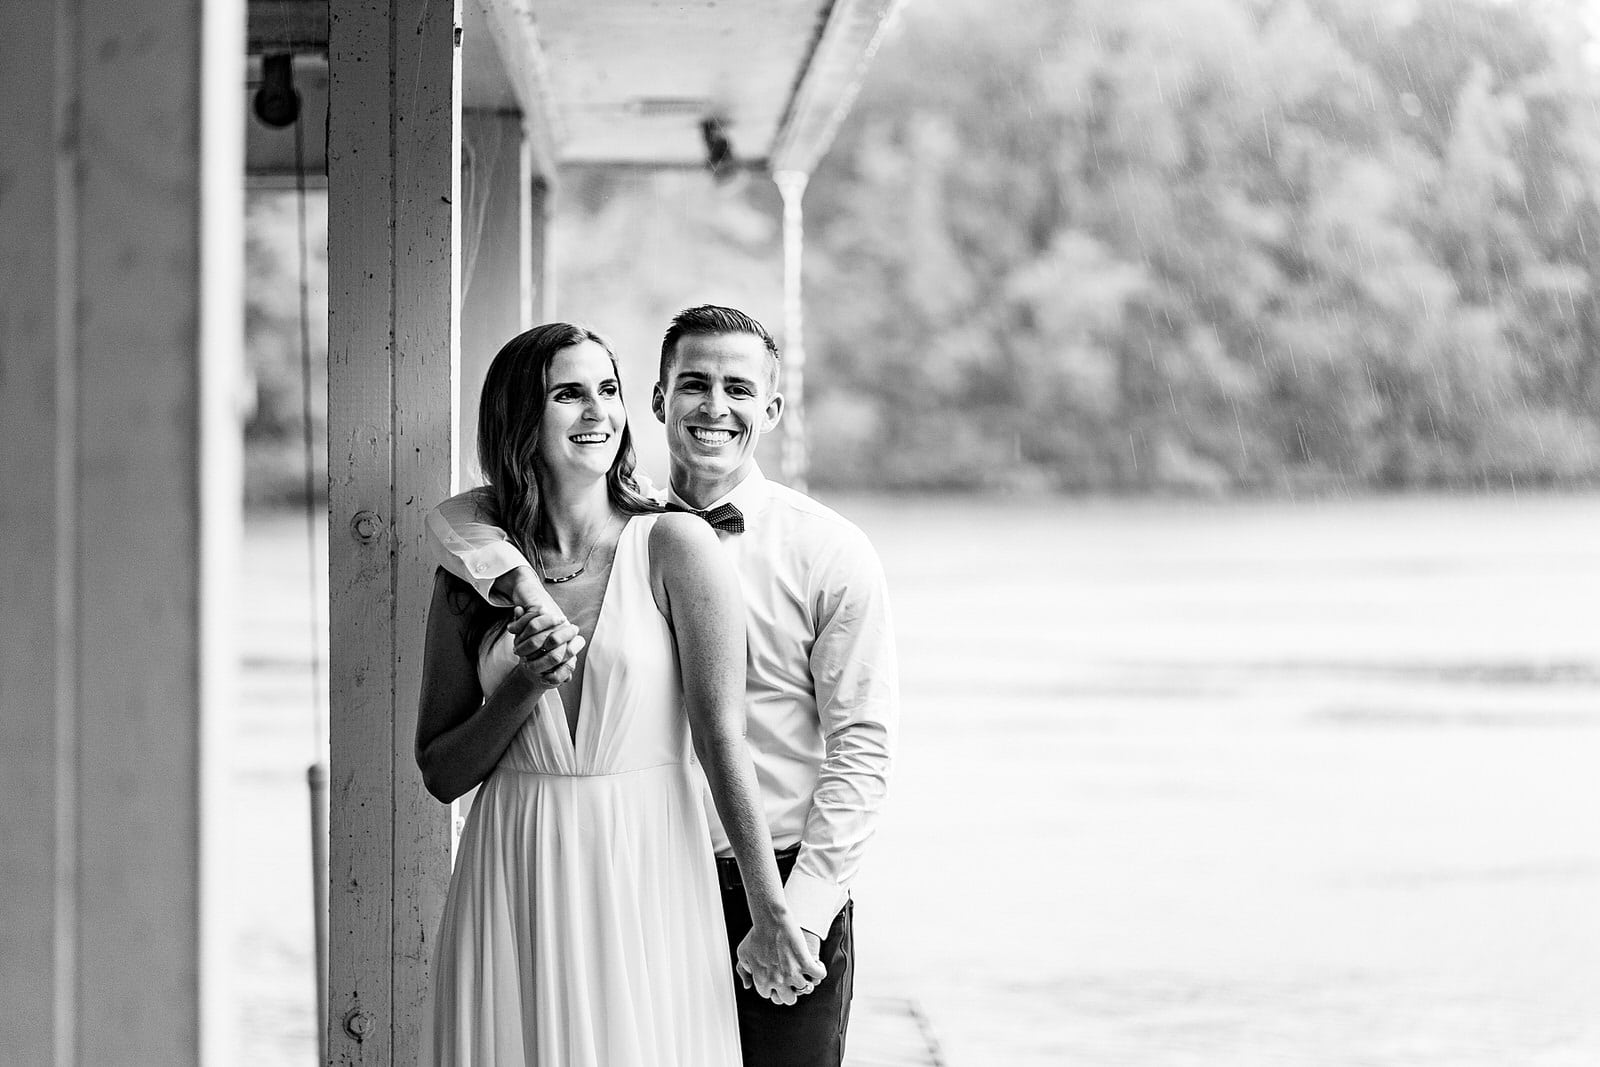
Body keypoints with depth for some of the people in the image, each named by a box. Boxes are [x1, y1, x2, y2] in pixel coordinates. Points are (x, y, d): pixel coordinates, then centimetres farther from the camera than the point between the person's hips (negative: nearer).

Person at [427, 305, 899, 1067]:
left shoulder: (830, 553, -2)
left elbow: (861, 747, -5)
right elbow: (456, 516, 3)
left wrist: (801, 911, -13)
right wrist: (521, 583, -19)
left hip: (782, 890, -2)